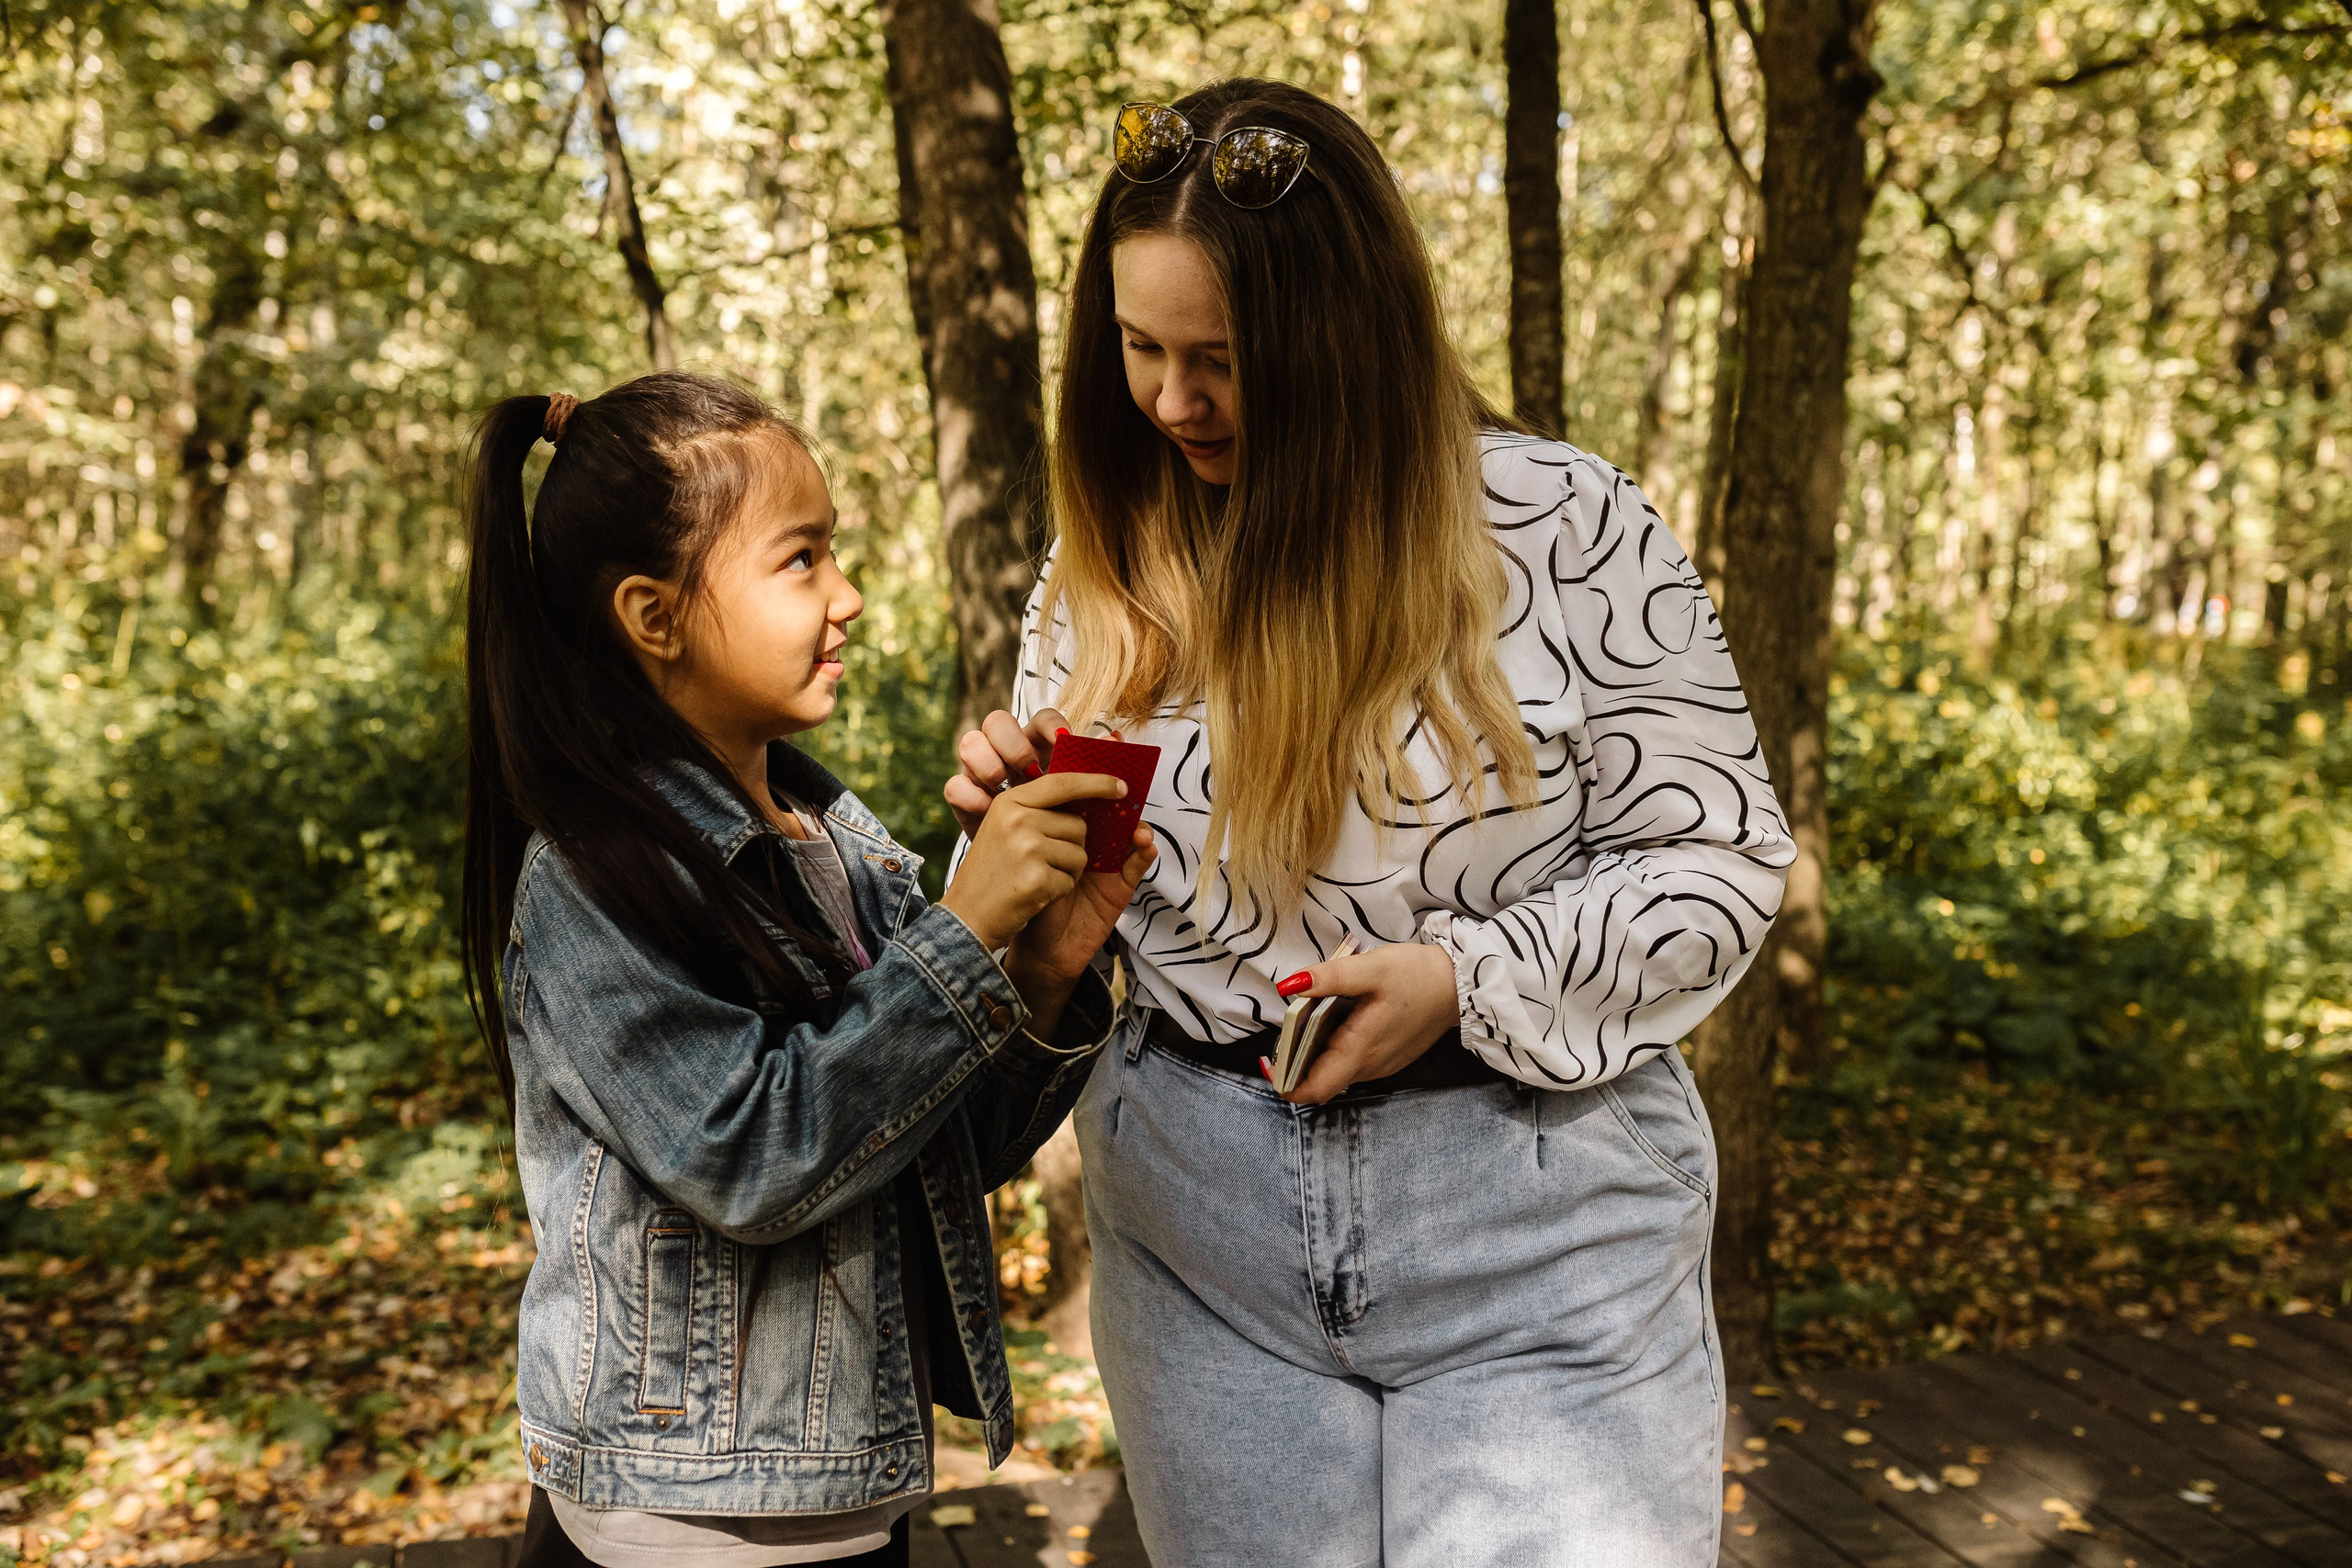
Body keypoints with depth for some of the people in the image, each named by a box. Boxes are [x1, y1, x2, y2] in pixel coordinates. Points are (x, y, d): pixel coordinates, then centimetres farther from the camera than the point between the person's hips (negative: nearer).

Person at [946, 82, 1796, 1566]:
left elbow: (1722, 857, -6)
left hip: (1534, 1222, -3)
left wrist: (1464, 981, -19)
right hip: (1202, 1214, 3)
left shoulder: (1569, 525, -10)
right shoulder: (1105, 577, 2)